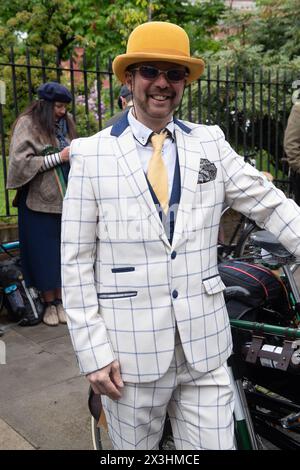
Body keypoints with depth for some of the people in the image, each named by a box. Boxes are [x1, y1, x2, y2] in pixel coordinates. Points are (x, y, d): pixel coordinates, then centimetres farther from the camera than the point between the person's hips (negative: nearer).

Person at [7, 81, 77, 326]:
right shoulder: (27, 124, -5)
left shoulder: (65, 122, 11)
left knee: (63, 250, 8)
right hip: (39, 200, -4)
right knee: (44, 253, 4)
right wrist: (59, 157, -14)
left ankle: (60, 300, 20)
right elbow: (21, 162, -12)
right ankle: (49, 303, 16)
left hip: (64, 199, 5)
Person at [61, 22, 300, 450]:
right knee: (133, 447, 16)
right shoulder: (92, 156, -5)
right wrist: (93, 352, -7)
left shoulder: (211, 144, 3)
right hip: (130, 351, -2)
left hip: (206, 346, 2)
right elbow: (76, 261, -5)